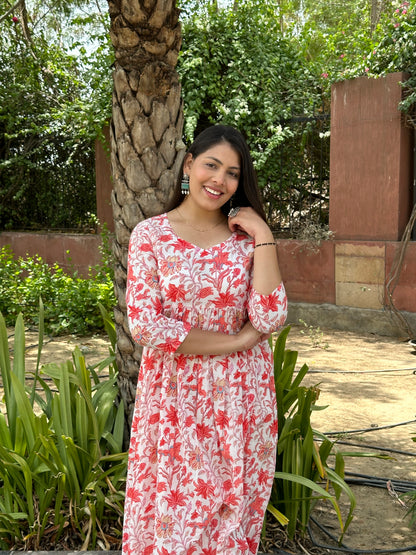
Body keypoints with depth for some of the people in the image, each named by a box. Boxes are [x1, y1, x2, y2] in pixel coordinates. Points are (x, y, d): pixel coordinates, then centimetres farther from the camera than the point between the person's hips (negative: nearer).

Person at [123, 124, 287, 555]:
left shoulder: (247, 238, 1)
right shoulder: (151, 234, -4)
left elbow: (270, 319, -11)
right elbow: (145, 326, -14)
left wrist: (263, 236, -13)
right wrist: (236, 340, -12)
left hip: (240, 397, 2)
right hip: (174, 396, -1)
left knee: (232, 508, 15)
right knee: (172, 509, 12)